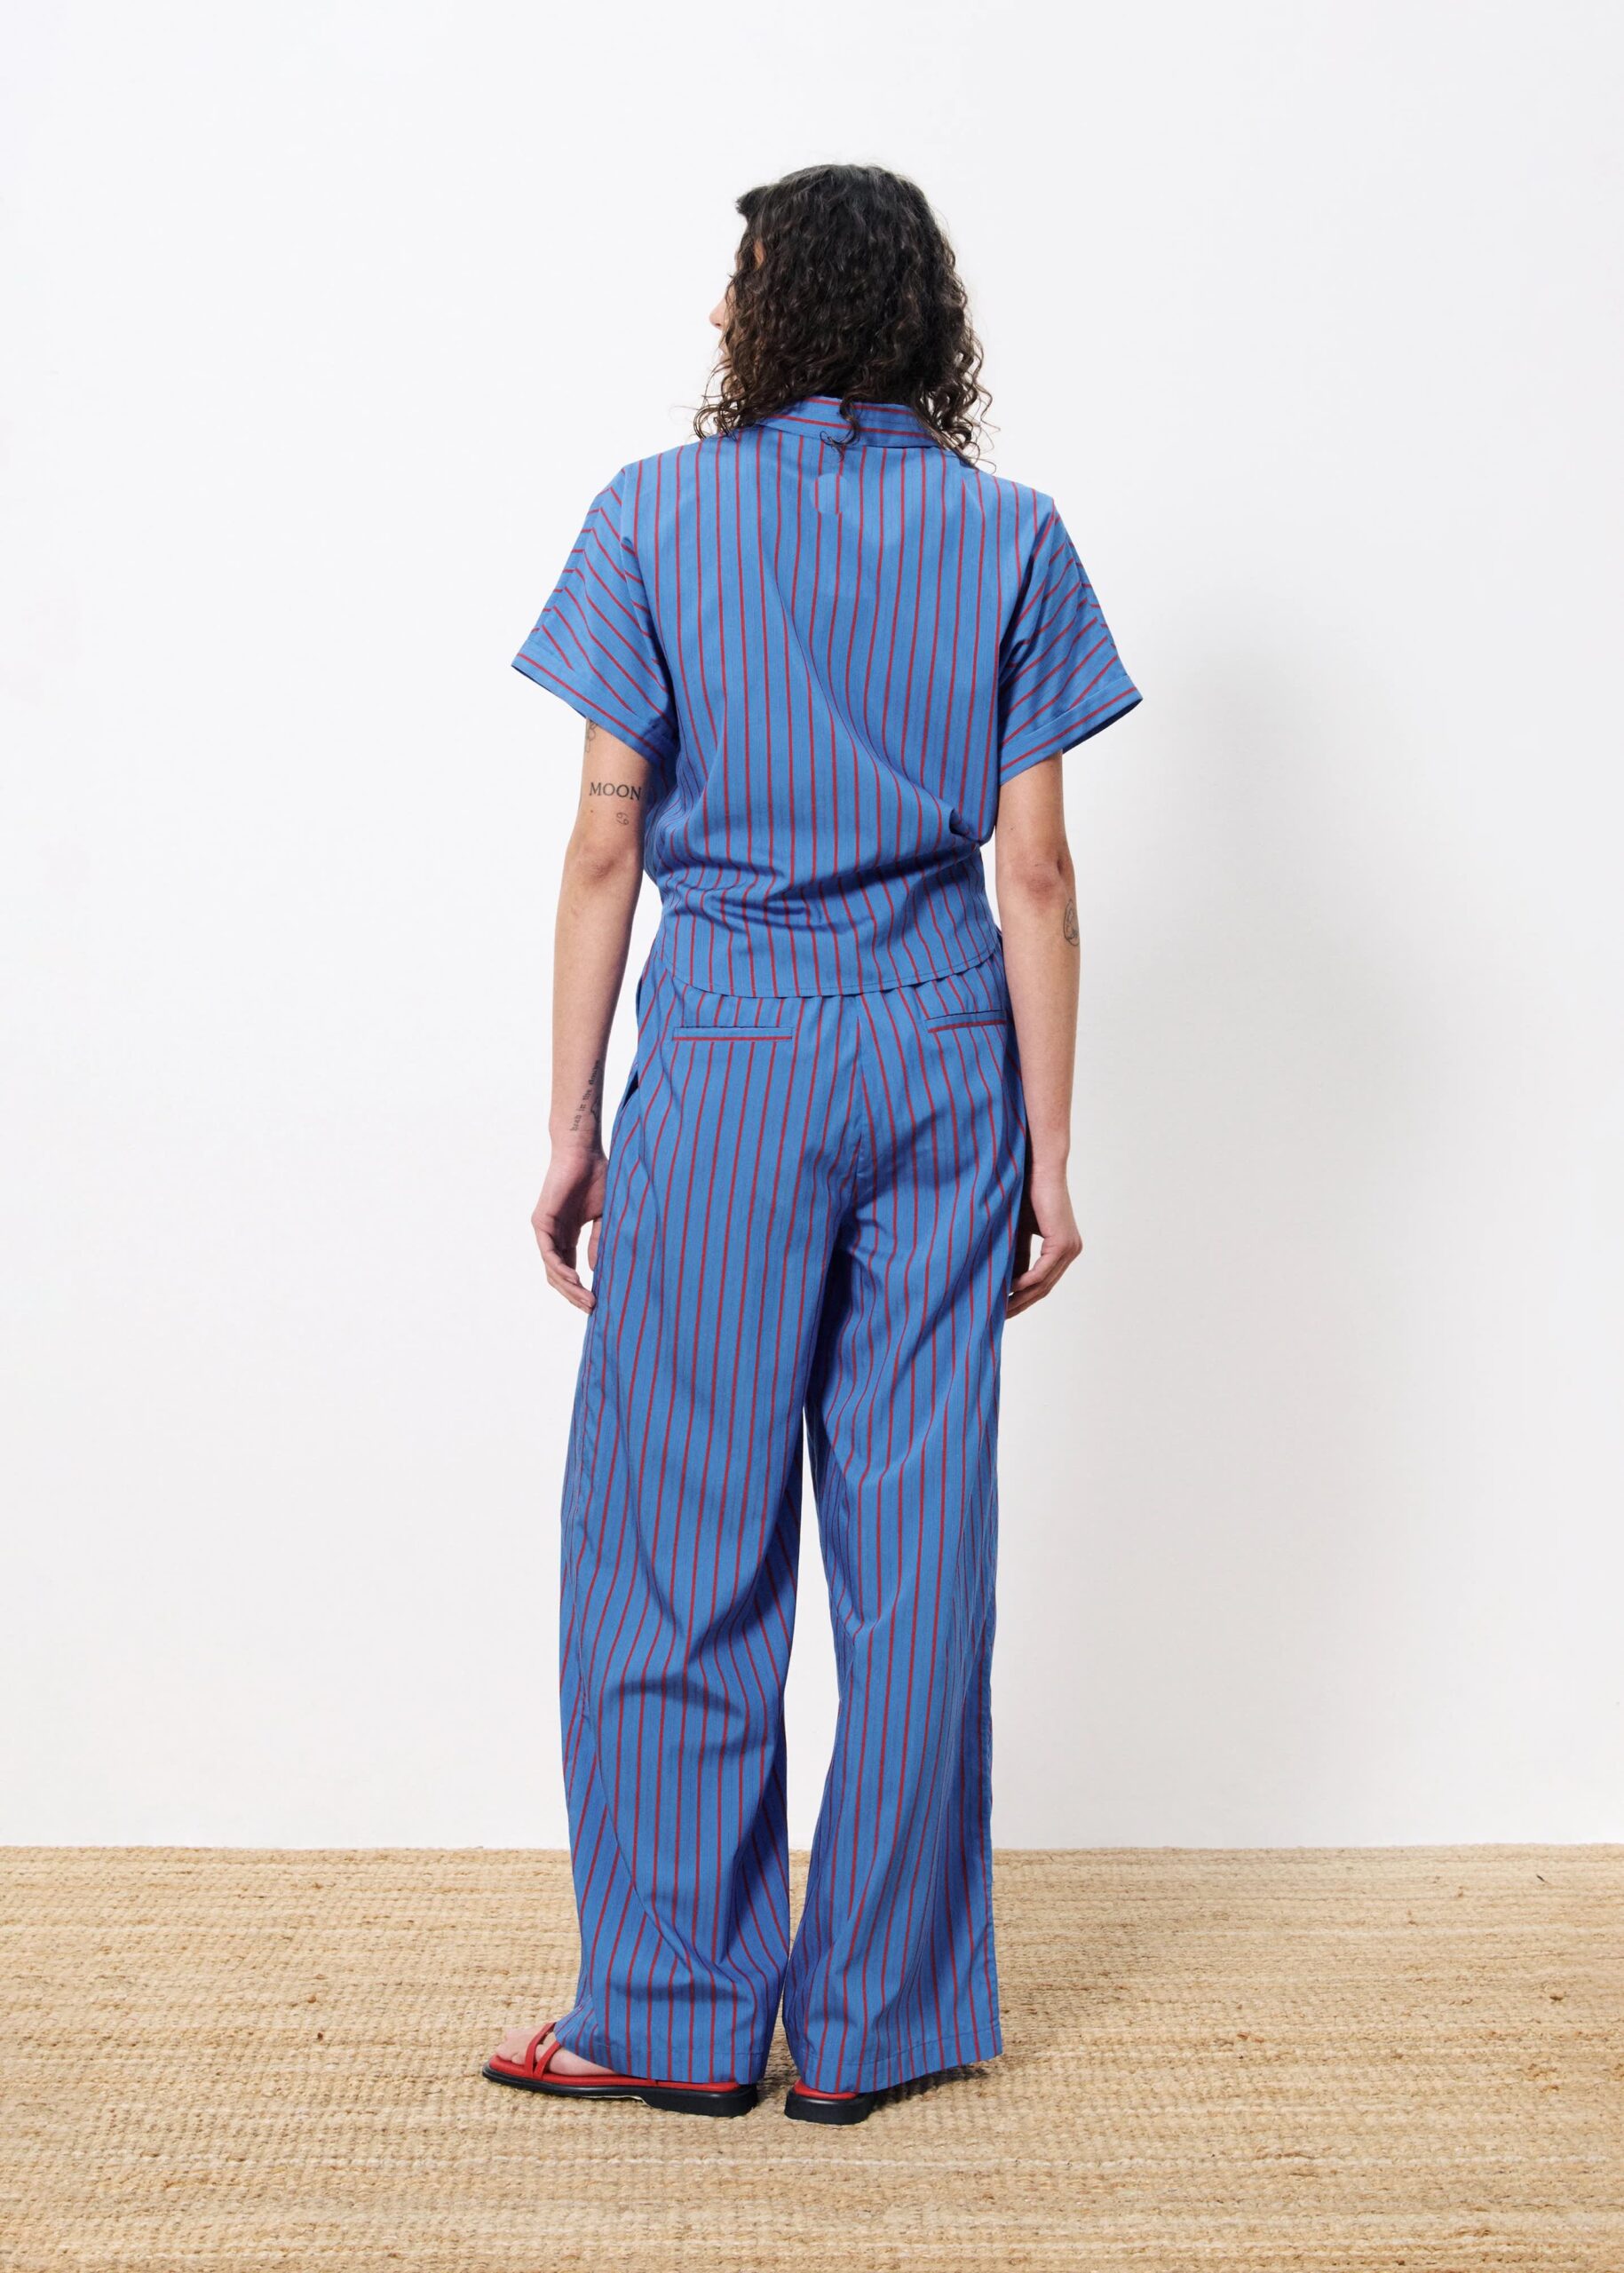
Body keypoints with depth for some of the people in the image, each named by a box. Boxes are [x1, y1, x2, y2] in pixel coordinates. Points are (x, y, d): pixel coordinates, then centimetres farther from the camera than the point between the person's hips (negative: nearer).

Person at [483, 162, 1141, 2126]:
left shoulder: (656, 518, -1)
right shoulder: (1009, 536, 4)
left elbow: (607, 848, -3)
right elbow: (1033, 874, 1)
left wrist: (575, 1128, 3)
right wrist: (1046, 1156, 5)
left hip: (726, 1072, -2)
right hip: (942, 1070, 3)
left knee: (677, 1540, 7)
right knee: (916, 1546, 7)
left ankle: (681, 2015, 16)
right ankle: (876, 2017, 17)